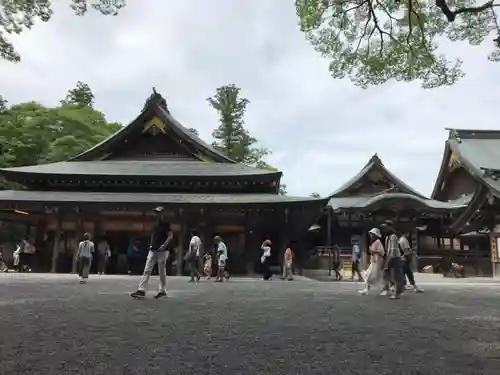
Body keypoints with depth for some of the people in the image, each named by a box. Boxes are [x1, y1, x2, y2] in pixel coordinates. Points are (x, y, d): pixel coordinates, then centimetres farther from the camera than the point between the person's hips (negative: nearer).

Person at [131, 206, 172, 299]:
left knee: (162, 271, 0)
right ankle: (141, 290, -4)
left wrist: (164, 246, -22)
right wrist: (151, 245, 13)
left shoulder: (165, 224, -5)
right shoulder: (155, 224, 17)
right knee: (147, 270, -1)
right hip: (153, 250, 7)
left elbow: (171, 236, -13)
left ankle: (162, 291, 11)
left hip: (162, 251, -7)